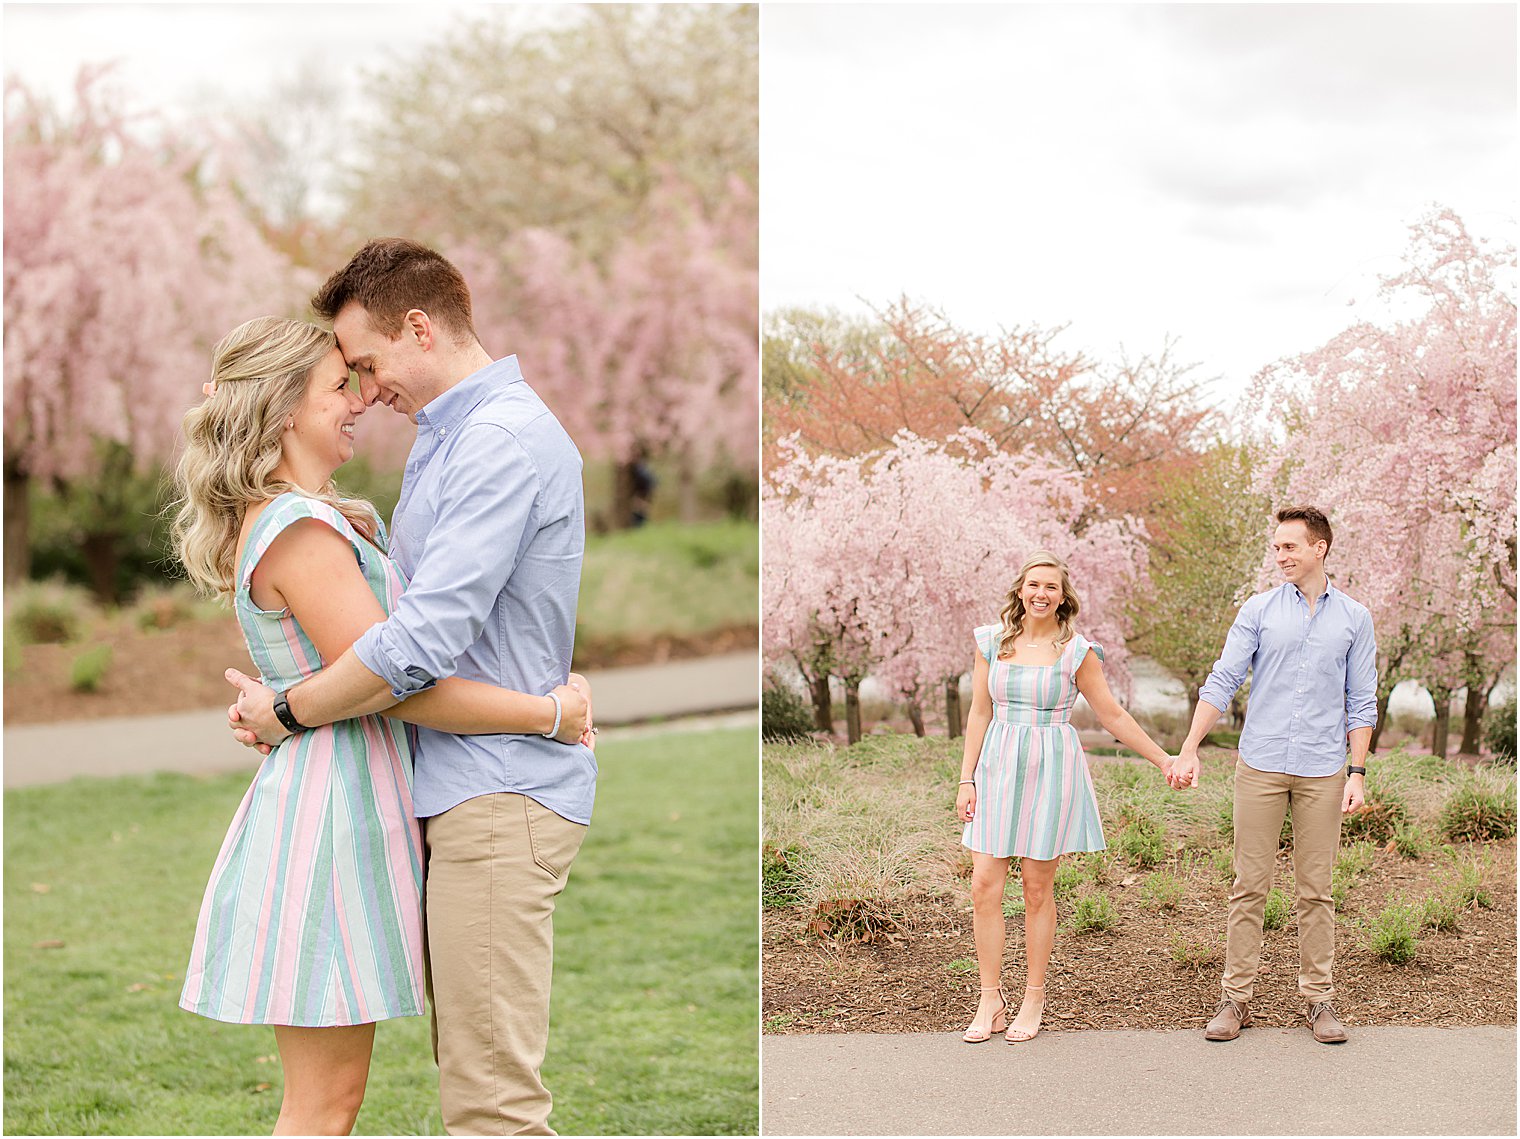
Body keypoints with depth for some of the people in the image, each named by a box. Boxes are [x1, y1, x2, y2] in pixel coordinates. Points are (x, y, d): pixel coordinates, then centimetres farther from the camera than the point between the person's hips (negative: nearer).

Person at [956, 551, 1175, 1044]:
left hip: (1052, 771, -2)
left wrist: (1163, 759, 6)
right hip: (998, 768, 2)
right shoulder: (991, 642, 5)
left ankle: (1033, 1001, 14)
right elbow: (980, 713, 9)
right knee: (985, 885, -3)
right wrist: (966, 778, 6)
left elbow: (1112, 715, 6)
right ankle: (991, 1001, 7)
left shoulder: (1077, 651, -2)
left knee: (1038, 887, 2)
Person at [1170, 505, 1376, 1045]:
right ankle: (1236, 997, 7)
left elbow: (1362, 702, 8)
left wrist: (1357, 773, 0)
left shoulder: (1353, 618, 7)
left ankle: (1319, 998, 12)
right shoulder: (1259, 610, 4)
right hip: (1260, 767, 0)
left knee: (1316, 890, 4)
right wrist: (1189, 750, -8)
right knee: (1249, 886, 1)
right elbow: (1221, 682, 1)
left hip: (1322, 772, 0)